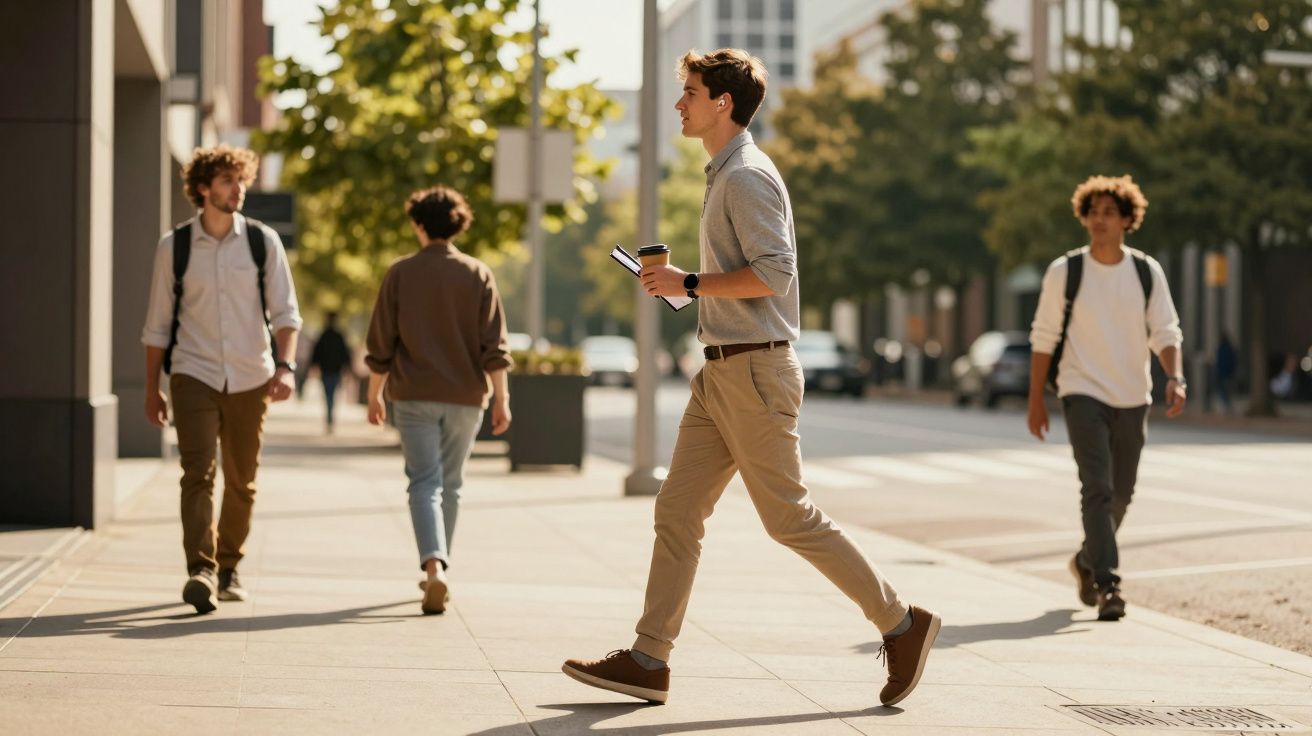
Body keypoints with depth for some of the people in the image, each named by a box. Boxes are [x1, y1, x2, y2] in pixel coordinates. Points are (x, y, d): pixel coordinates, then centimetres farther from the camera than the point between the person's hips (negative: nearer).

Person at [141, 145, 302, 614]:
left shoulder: (263, 242, 3)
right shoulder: (174, 247, 2)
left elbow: (284, 311, 0)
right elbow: (158, 325, 8)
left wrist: (285, 366, -16)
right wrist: (152, 390, 8)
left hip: (250, 379, 2)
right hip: (194, 375, -1)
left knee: (241, 481, 8)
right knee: (198, 473, -15)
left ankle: (228, 569, 23)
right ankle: (200, 571, -24)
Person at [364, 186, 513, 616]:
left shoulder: (401, 273, -1)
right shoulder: (478, 274, 1)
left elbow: (381, 344, 1)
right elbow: (494, 346, -4)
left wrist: (374, 395, 11)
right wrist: (501, 399, 0)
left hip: (414, 397, -2)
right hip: (465, 397, 2)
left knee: (424, 483, -5)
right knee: (450, 485, 16)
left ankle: (434, 567, -25)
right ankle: (436, 567, 26)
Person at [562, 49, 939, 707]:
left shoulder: (747, 177, -13)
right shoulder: (725, 176, 18)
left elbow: (772, 274, -23)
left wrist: (687, 283, -17)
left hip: (754, 370, -10)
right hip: (722, 374, 10)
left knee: (790, 518, -4)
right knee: (676, 511, 5)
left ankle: (902, 624, 7)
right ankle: (648, 661, 6)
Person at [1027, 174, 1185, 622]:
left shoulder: (1148, 272, 3)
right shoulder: (1065, 272, -3)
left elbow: (1165, 332, 2)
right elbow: (1043, 337, 1)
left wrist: (1175, 378, -16)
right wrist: (1036, 400, 0)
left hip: (1133, 398, 3)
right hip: (1083, 393, -3)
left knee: (1120, 493, 13)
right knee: (1098, 488, -17)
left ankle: (1087, 561, 37)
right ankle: (1107, 585, -20)